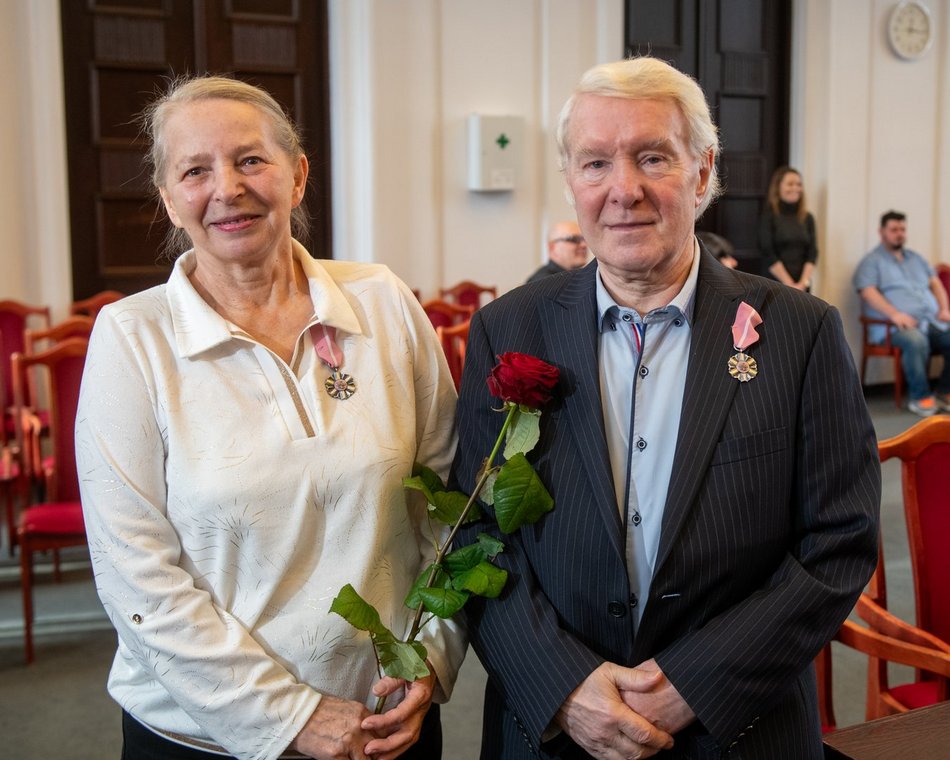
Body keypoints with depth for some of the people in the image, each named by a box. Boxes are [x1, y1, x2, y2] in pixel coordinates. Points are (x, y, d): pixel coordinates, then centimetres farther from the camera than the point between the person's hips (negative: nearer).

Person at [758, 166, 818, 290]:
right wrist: (789, 284, -11)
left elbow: (812, 252, 7)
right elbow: (768, 253, -7)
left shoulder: (807, 218, 12)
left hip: (802, 288, 4)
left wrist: (803, 282, -7)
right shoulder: (768, 216, 0)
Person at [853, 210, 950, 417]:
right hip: (893, 327, -6)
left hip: (932, 321, 6)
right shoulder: (872, 261, 6)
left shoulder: (916, 258, 27)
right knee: (916, 341, -38)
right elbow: (868, 292, -9)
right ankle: (920, 397, -20)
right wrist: (895, 314, -22)